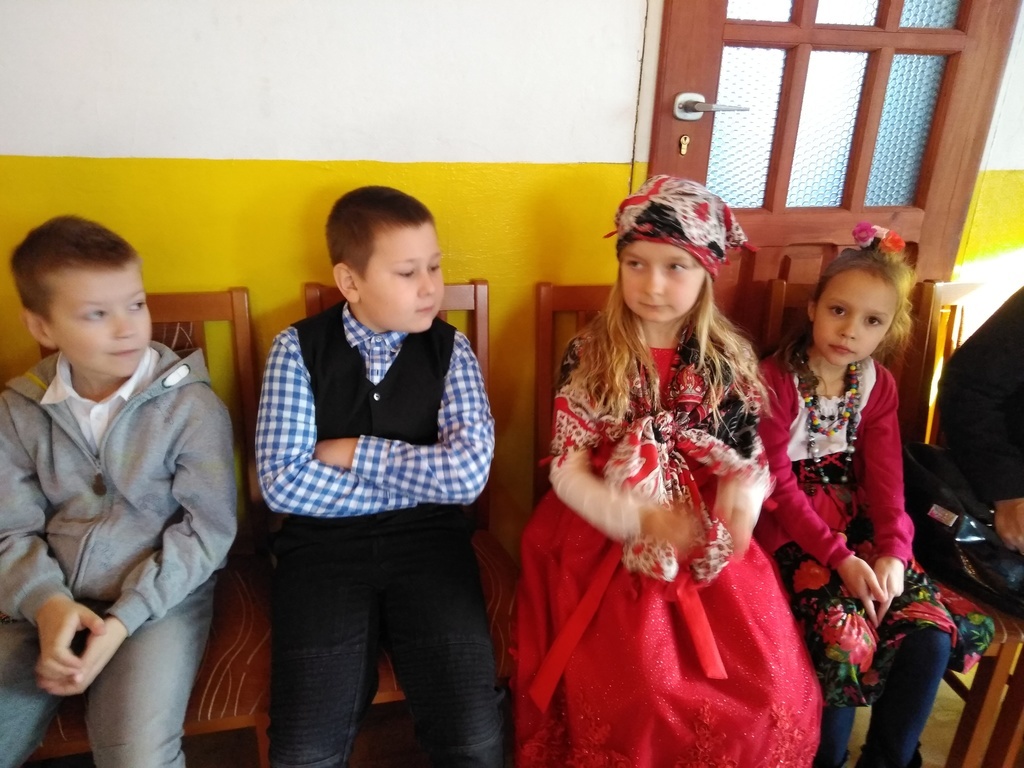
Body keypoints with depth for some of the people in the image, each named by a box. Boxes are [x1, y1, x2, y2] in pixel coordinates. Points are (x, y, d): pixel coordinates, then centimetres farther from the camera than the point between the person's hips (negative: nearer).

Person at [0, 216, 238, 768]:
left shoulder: (191, 404, -8)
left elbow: (207, 528, -10)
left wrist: (122, 620, -16)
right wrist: (46, 603, -17)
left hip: (162, 598, -3)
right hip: (49, 604, 4)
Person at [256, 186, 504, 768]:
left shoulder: (450, 349, 1)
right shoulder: (298, 348, -1)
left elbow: (467, 472, -11)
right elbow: (283, 484, -9)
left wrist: (354, 451, -9)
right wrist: (419, 483, -10)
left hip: (427, 541, 1)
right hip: (323, 545, 0)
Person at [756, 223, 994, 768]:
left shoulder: (878, 385, 5)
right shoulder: (775, 380, -13)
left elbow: (885, 478, 1)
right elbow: (779, 486, -14)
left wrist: (893, 551, -15)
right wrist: (839, 558, -20)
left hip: (857, 521, 6)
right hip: (791, 527, -5)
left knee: (932, 634, -9)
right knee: (846, 641, -22)